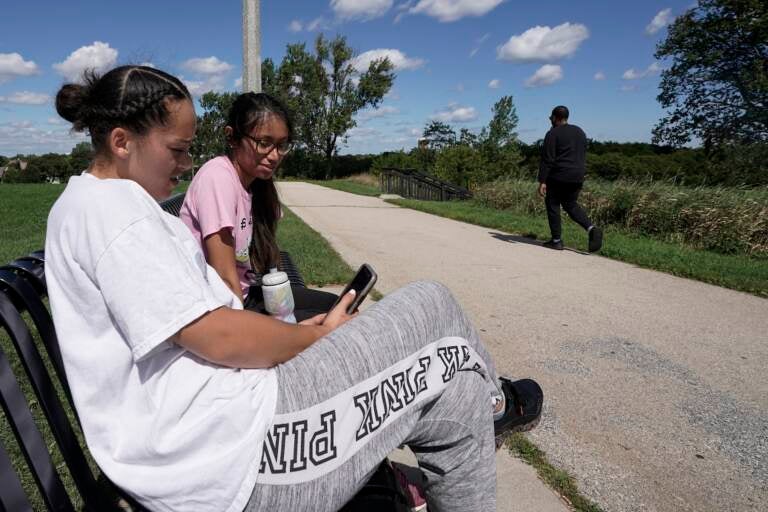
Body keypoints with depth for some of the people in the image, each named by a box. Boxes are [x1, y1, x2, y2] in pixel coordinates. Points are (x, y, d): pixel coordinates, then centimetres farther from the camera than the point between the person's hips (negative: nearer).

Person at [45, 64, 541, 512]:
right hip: (231, 453, -10)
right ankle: (492, 403, 25)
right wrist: (321, 337, -5)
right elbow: (222, 339, -22)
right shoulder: (113, 205, -14)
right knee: (431, 306, -2)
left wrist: (297, 330, 9)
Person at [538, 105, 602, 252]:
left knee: (553, 205, 7)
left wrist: (542, 181, -15)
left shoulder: (553, 134, -8)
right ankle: (592, 228, -4)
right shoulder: (580, 132, 14)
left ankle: (556, 240, 8)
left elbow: (547, 160, -14)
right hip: (578, 177, 7)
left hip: (558, 177, -6)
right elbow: (583, 156, 19)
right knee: (571, 205, 17)